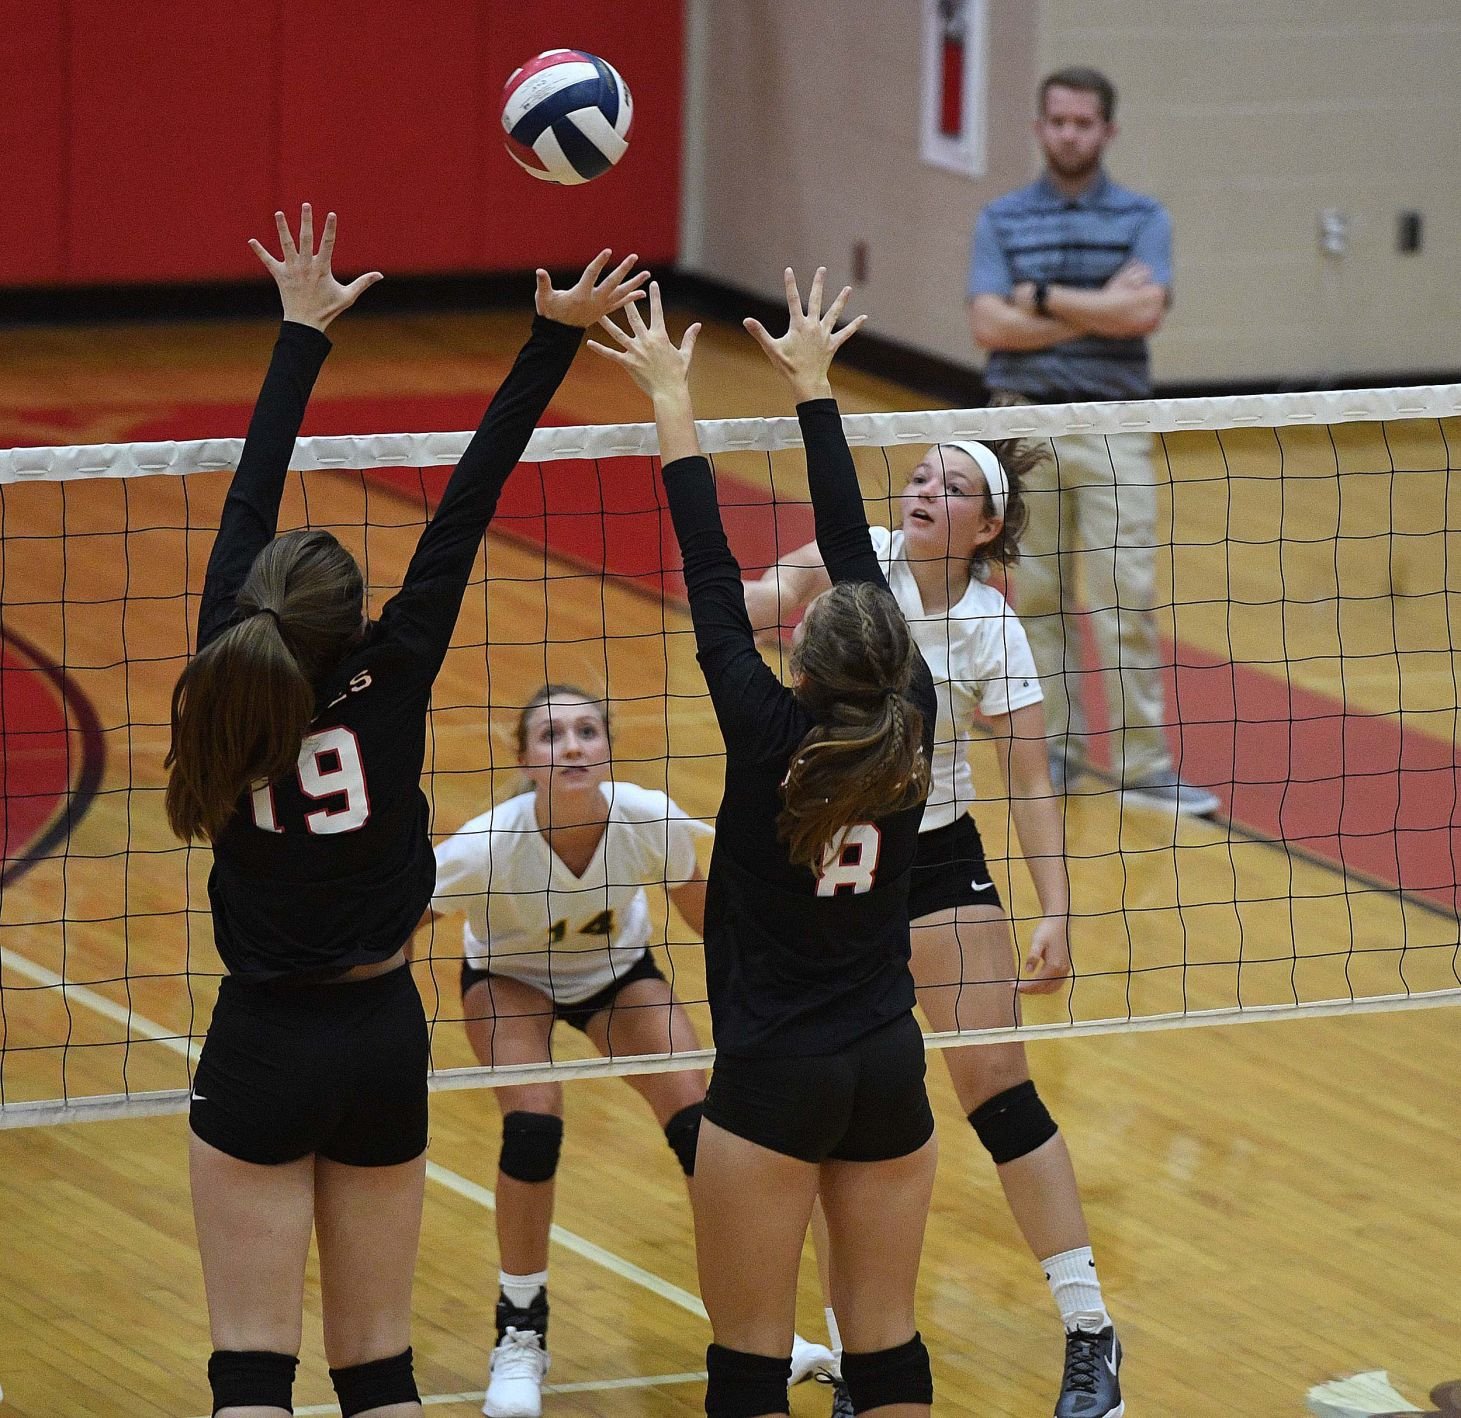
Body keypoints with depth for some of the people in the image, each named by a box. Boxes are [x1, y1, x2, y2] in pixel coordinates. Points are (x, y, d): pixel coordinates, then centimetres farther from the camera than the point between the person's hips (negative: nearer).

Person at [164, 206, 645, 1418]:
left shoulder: (228, 676, -11)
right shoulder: (388, 683, -12)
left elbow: (250, 501, 0)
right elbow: (468, 504, -10)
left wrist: (304, 334, 11)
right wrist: (556, 338, -8)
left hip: (262, 1052, -1)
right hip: (383, 1043, 1)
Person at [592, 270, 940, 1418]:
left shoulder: (773, 741, -15)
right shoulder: (909, 724, -5)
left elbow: (713, 584, -9)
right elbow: (854, 552, 3)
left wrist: (674, 403, -1)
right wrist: (813, 388, 12)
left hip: (774, 1079, -5)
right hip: (889, 1070, 5)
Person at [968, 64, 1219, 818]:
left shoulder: (1142, 217, 4)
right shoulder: (1002, 219, 6)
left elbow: (1145, 311, -12)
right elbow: (989, 324, -8)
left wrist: (1043, 298, -9)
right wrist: (1098, 311, -11)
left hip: (1113, 425, -1)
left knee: (1127, 598, -7)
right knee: (1039, 595, 5)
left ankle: (1143, 764, -5)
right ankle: (1055, 747, 15)